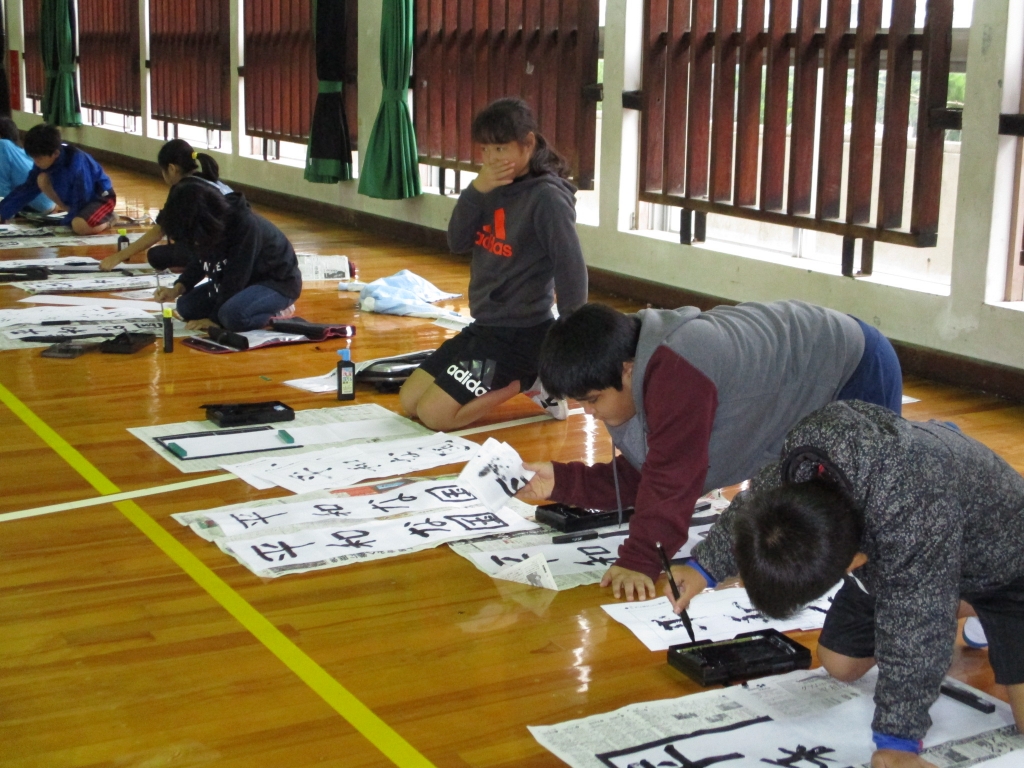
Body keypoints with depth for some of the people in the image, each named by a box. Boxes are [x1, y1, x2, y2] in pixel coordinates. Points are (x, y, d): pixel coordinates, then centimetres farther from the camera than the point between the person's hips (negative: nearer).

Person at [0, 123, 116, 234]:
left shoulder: (76, 163, -33)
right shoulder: (44, 160, -9)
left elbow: (81, 200, -27)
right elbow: (27, 189, 0)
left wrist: (66, 222, -19)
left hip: (101, 197, -8)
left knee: (80, 226, -37)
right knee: (42, 179, -7)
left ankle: (108, 218, -4)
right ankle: (75, 215, 3)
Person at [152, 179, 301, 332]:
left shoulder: (245, 225, -32)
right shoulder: (211, 222, -9)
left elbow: (236, 279, -28)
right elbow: (200, 261, 8)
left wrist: (215, 318, -23)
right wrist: (178, 288, -9)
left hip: (278, 281, -9)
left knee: (232, 315, -35)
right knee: (186, 306, 2)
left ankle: (277, 312, -8)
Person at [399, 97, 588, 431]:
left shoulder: (547, 197, -19)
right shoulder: (495, 189, 5)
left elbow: (572, 270, -20)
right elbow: (458, 242, 2)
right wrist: (476, 190, -13)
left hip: (521, 334, -9)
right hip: (483, 325, 9)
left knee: (433, 414, -14)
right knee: (409, 401, 9)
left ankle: (530, 381, 0)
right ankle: (516, 378, 13)